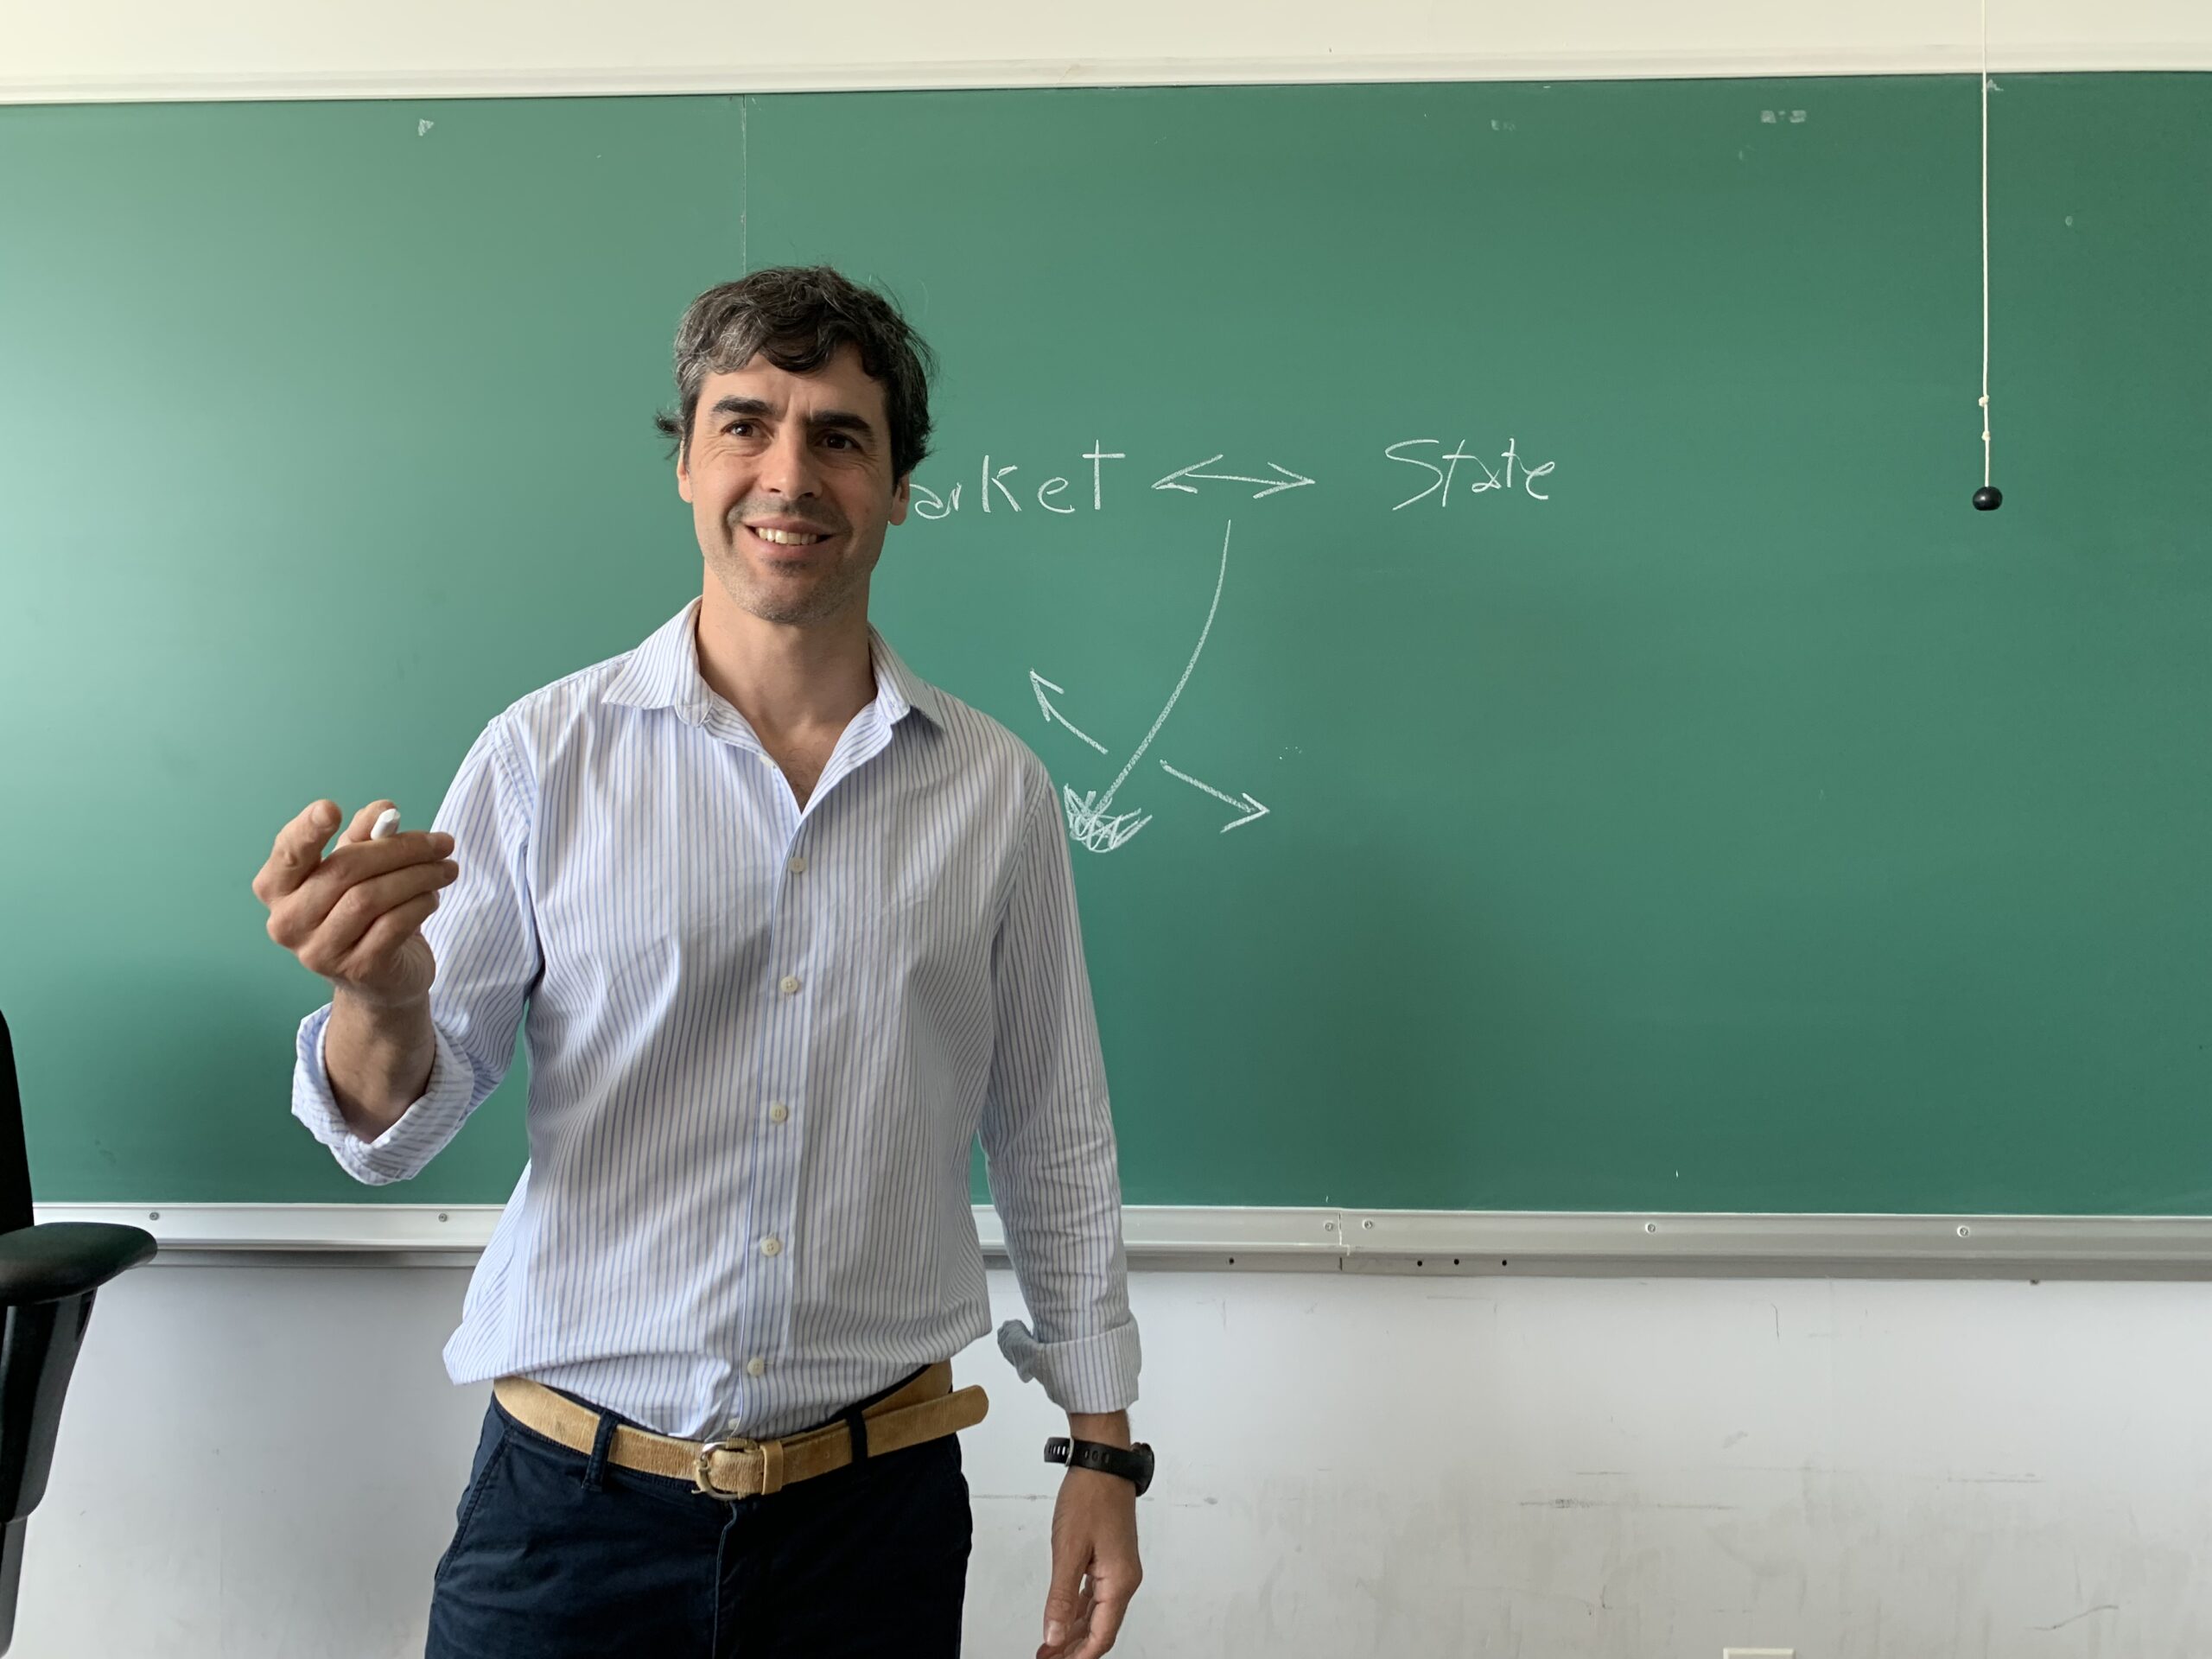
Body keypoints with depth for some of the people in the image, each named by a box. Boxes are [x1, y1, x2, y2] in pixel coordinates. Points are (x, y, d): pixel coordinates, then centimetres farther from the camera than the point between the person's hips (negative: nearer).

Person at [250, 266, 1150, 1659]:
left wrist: (1102, 1444, 7)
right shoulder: (544, 757, -4)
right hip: (570, 1501, -1)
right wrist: (382, 1000, -25)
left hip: (879, 1505, 2)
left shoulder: (998, 792, 0)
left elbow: (1053, 1138, 7)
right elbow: (397, 1125, -3)